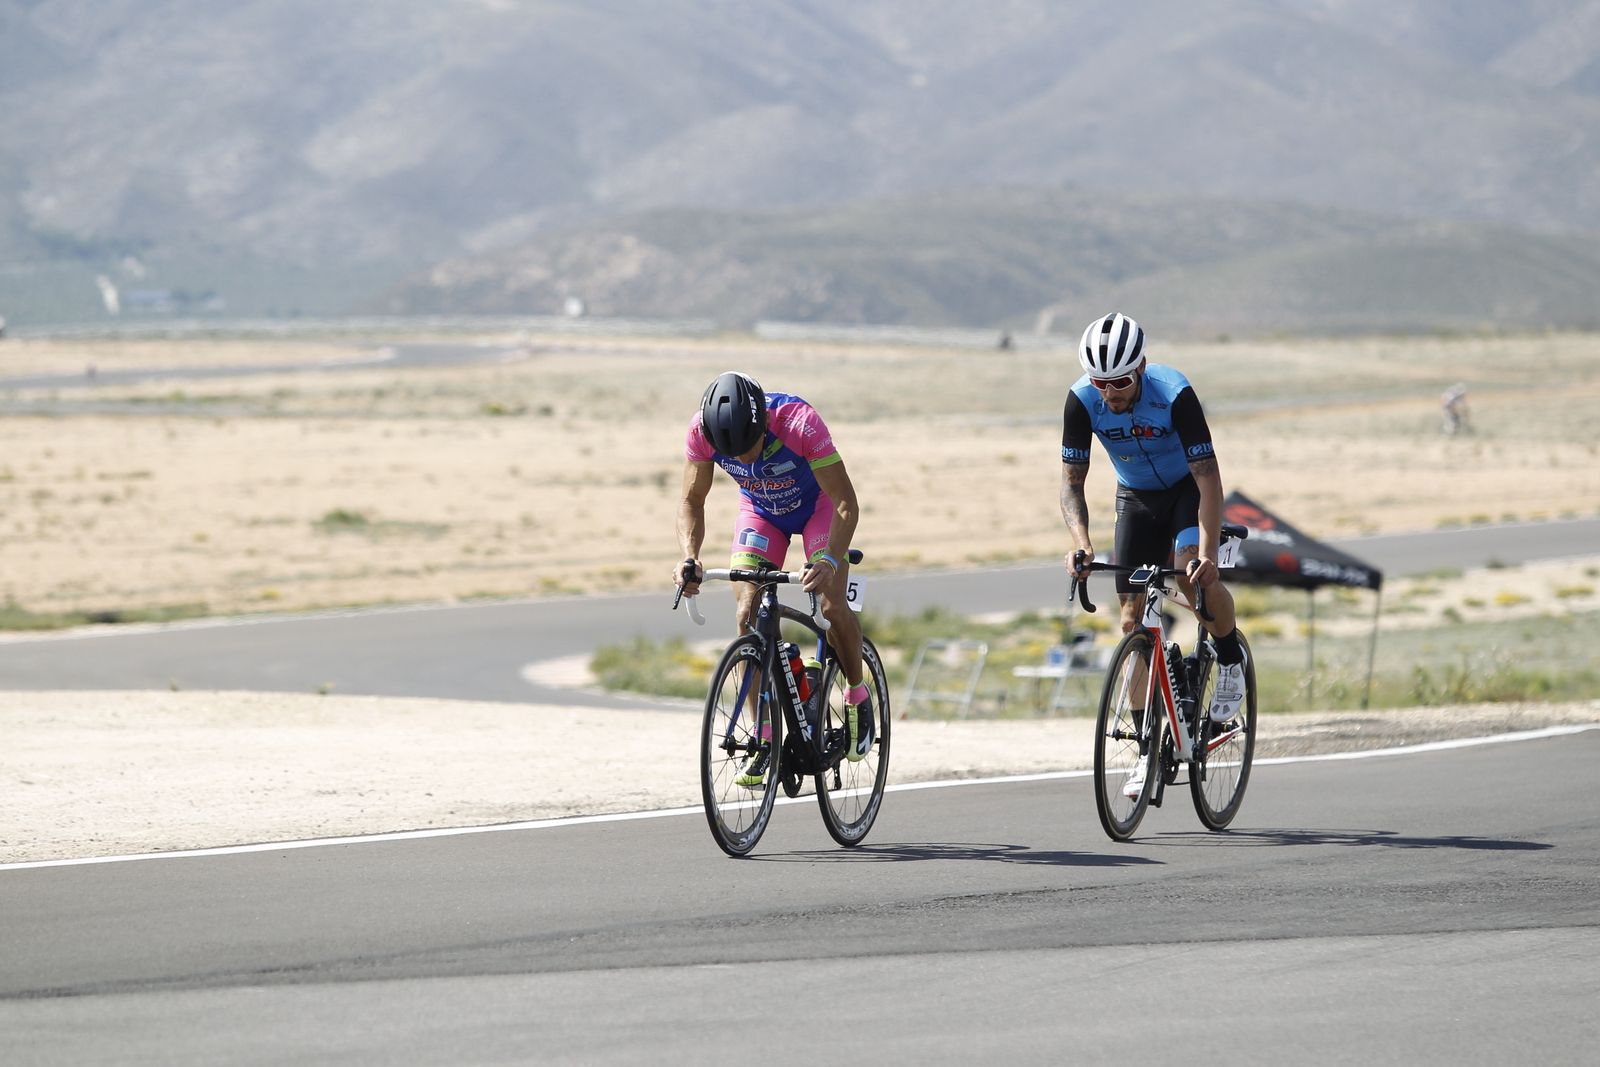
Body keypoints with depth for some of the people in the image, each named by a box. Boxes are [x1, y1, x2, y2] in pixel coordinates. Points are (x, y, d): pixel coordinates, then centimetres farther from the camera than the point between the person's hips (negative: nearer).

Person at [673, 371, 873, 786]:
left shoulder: (799, 422, -39)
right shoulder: (703, 429, -30)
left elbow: (845, 504, -36)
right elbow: (692, 502, -18)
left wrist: (829, 560, -51)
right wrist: (690, 556, -37)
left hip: (817, 505, -3)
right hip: (760, 510, 3)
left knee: (832, 605, -21)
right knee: (749, 614, -14)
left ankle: (858, 697, 6)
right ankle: (764, 739, -7)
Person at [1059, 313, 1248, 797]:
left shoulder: (1174, 394, -32)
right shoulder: (1082, 402, -23)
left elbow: (1208, 477, -33)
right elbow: (1071, 481, -19)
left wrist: (1207, 553, -43)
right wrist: (1081, 543, -36)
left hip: (1187, 489, -3)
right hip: (1137, 498, 3)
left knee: (1193, 572, -32)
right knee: (1133, 618, -5)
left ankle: (1230, 655, -2)